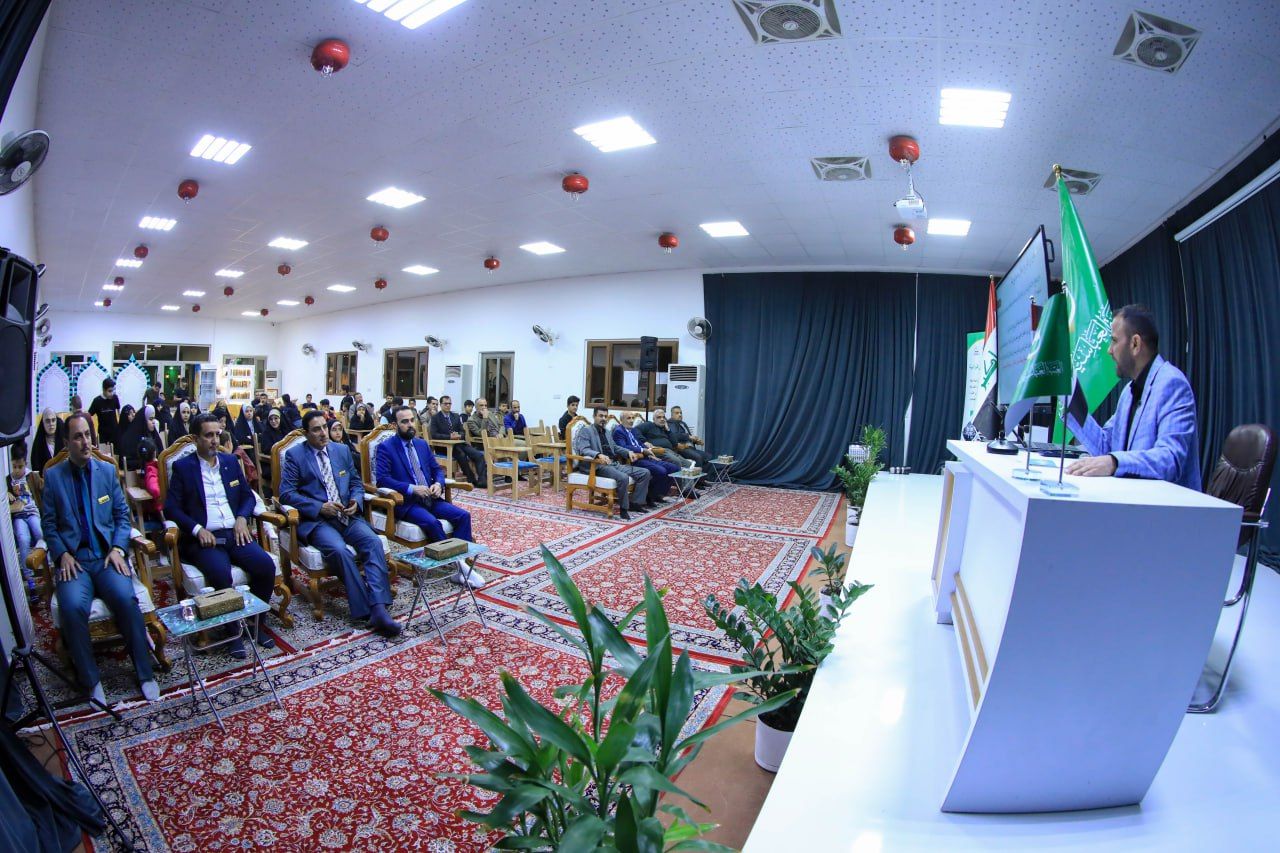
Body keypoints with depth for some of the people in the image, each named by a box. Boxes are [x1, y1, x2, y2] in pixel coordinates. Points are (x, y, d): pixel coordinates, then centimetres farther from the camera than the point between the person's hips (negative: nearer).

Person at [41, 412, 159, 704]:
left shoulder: (107, 470, 10)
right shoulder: (53, 476, 7)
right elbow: (49, 524, 9)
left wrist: (117, 549, -3)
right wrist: (62, 555, -7)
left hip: (107, 555, 0)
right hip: (74, 559, 0)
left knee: (126, 599, -26)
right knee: (73, 607, -28)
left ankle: (145, 674, -13)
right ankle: (91, 680, -9)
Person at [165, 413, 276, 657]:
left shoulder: (231, 461, 15)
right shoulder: (182, 467, 4)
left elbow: (247, 495, 18)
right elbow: (172, 507, -1)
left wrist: (242, 518, -2)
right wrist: (197, 530, -15)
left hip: (235, 533, 4)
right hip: (203, 537, -3)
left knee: (266, 566, -21)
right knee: (221, 574, -32)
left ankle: (255, 623, 0)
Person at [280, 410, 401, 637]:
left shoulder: (342, 450, 16)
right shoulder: (294, 455, 4)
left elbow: (356, 483, 20)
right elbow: (286, 493, -3)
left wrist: (356, 502, -2)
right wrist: (320, 507, -14)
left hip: (347, 516, 4)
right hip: (316, 520, -3)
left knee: (374, 541, -25)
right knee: (339, 550, -33)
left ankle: (379, 609, -33)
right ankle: (366, 609, -24)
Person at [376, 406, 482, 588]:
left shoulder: (422, 444, 16)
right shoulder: (386, 447, -2)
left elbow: (437, 469, 18)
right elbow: (382, 479, -14)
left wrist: (438, 484, -5)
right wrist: (412, 489, -21)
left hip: (430, 498, 6)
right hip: (405, 502, -6)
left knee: (463, 515, -15)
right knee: (432, 522, -32)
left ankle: (459, 560, -15)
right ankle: (457, 564, -20)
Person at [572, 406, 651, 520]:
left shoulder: (606, 432, 24)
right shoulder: (585, 430, -1)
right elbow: (583, 450, -16)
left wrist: (628, 452, 13)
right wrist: (599, 455, -34)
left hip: (613, 464, 8)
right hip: (596, 466, -8)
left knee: (644, 473, -3)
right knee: (623, 477, -35)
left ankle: (636, 502, 0)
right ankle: (624, 507, -16)